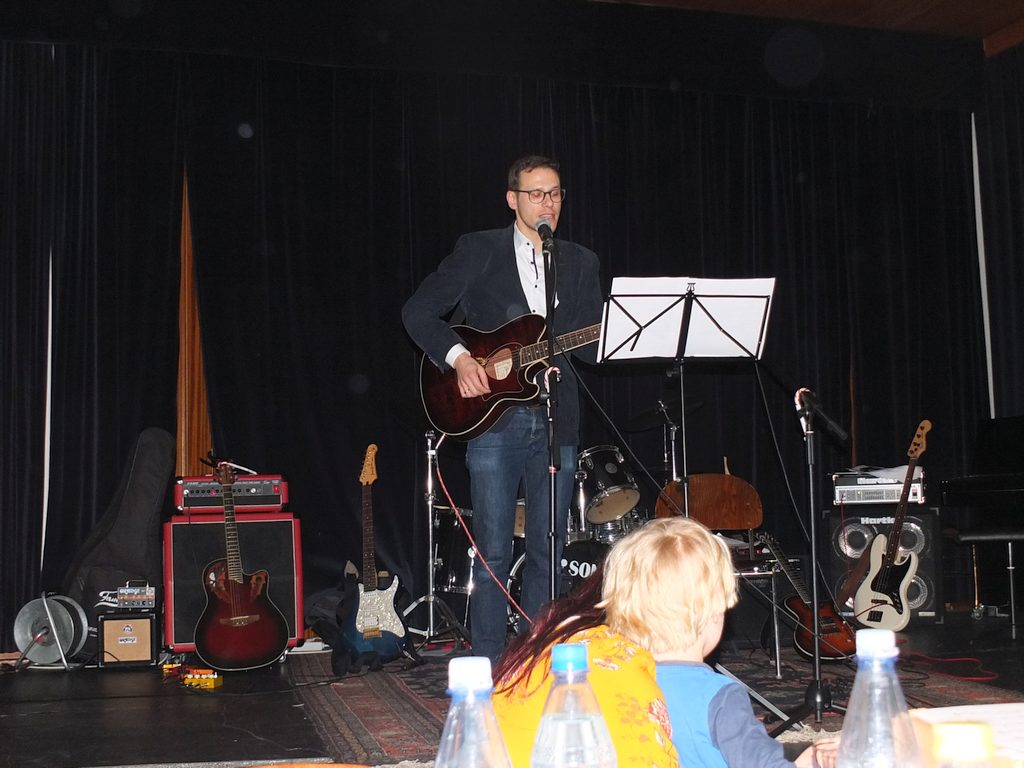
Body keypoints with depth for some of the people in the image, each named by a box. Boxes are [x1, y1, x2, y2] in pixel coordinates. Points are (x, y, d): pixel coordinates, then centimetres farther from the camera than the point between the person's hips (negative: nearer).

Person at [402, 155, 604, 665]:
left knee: (547, 554, 7)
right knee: (493, 553, -2)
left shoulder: (581, 263, 14)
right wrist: (459, 358, -12)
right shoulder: (478, 250, 4)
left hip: (556, 422, 3)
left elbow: (593, 345, 12)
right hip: (494, 419, -3)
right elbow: (418, 312, 2)